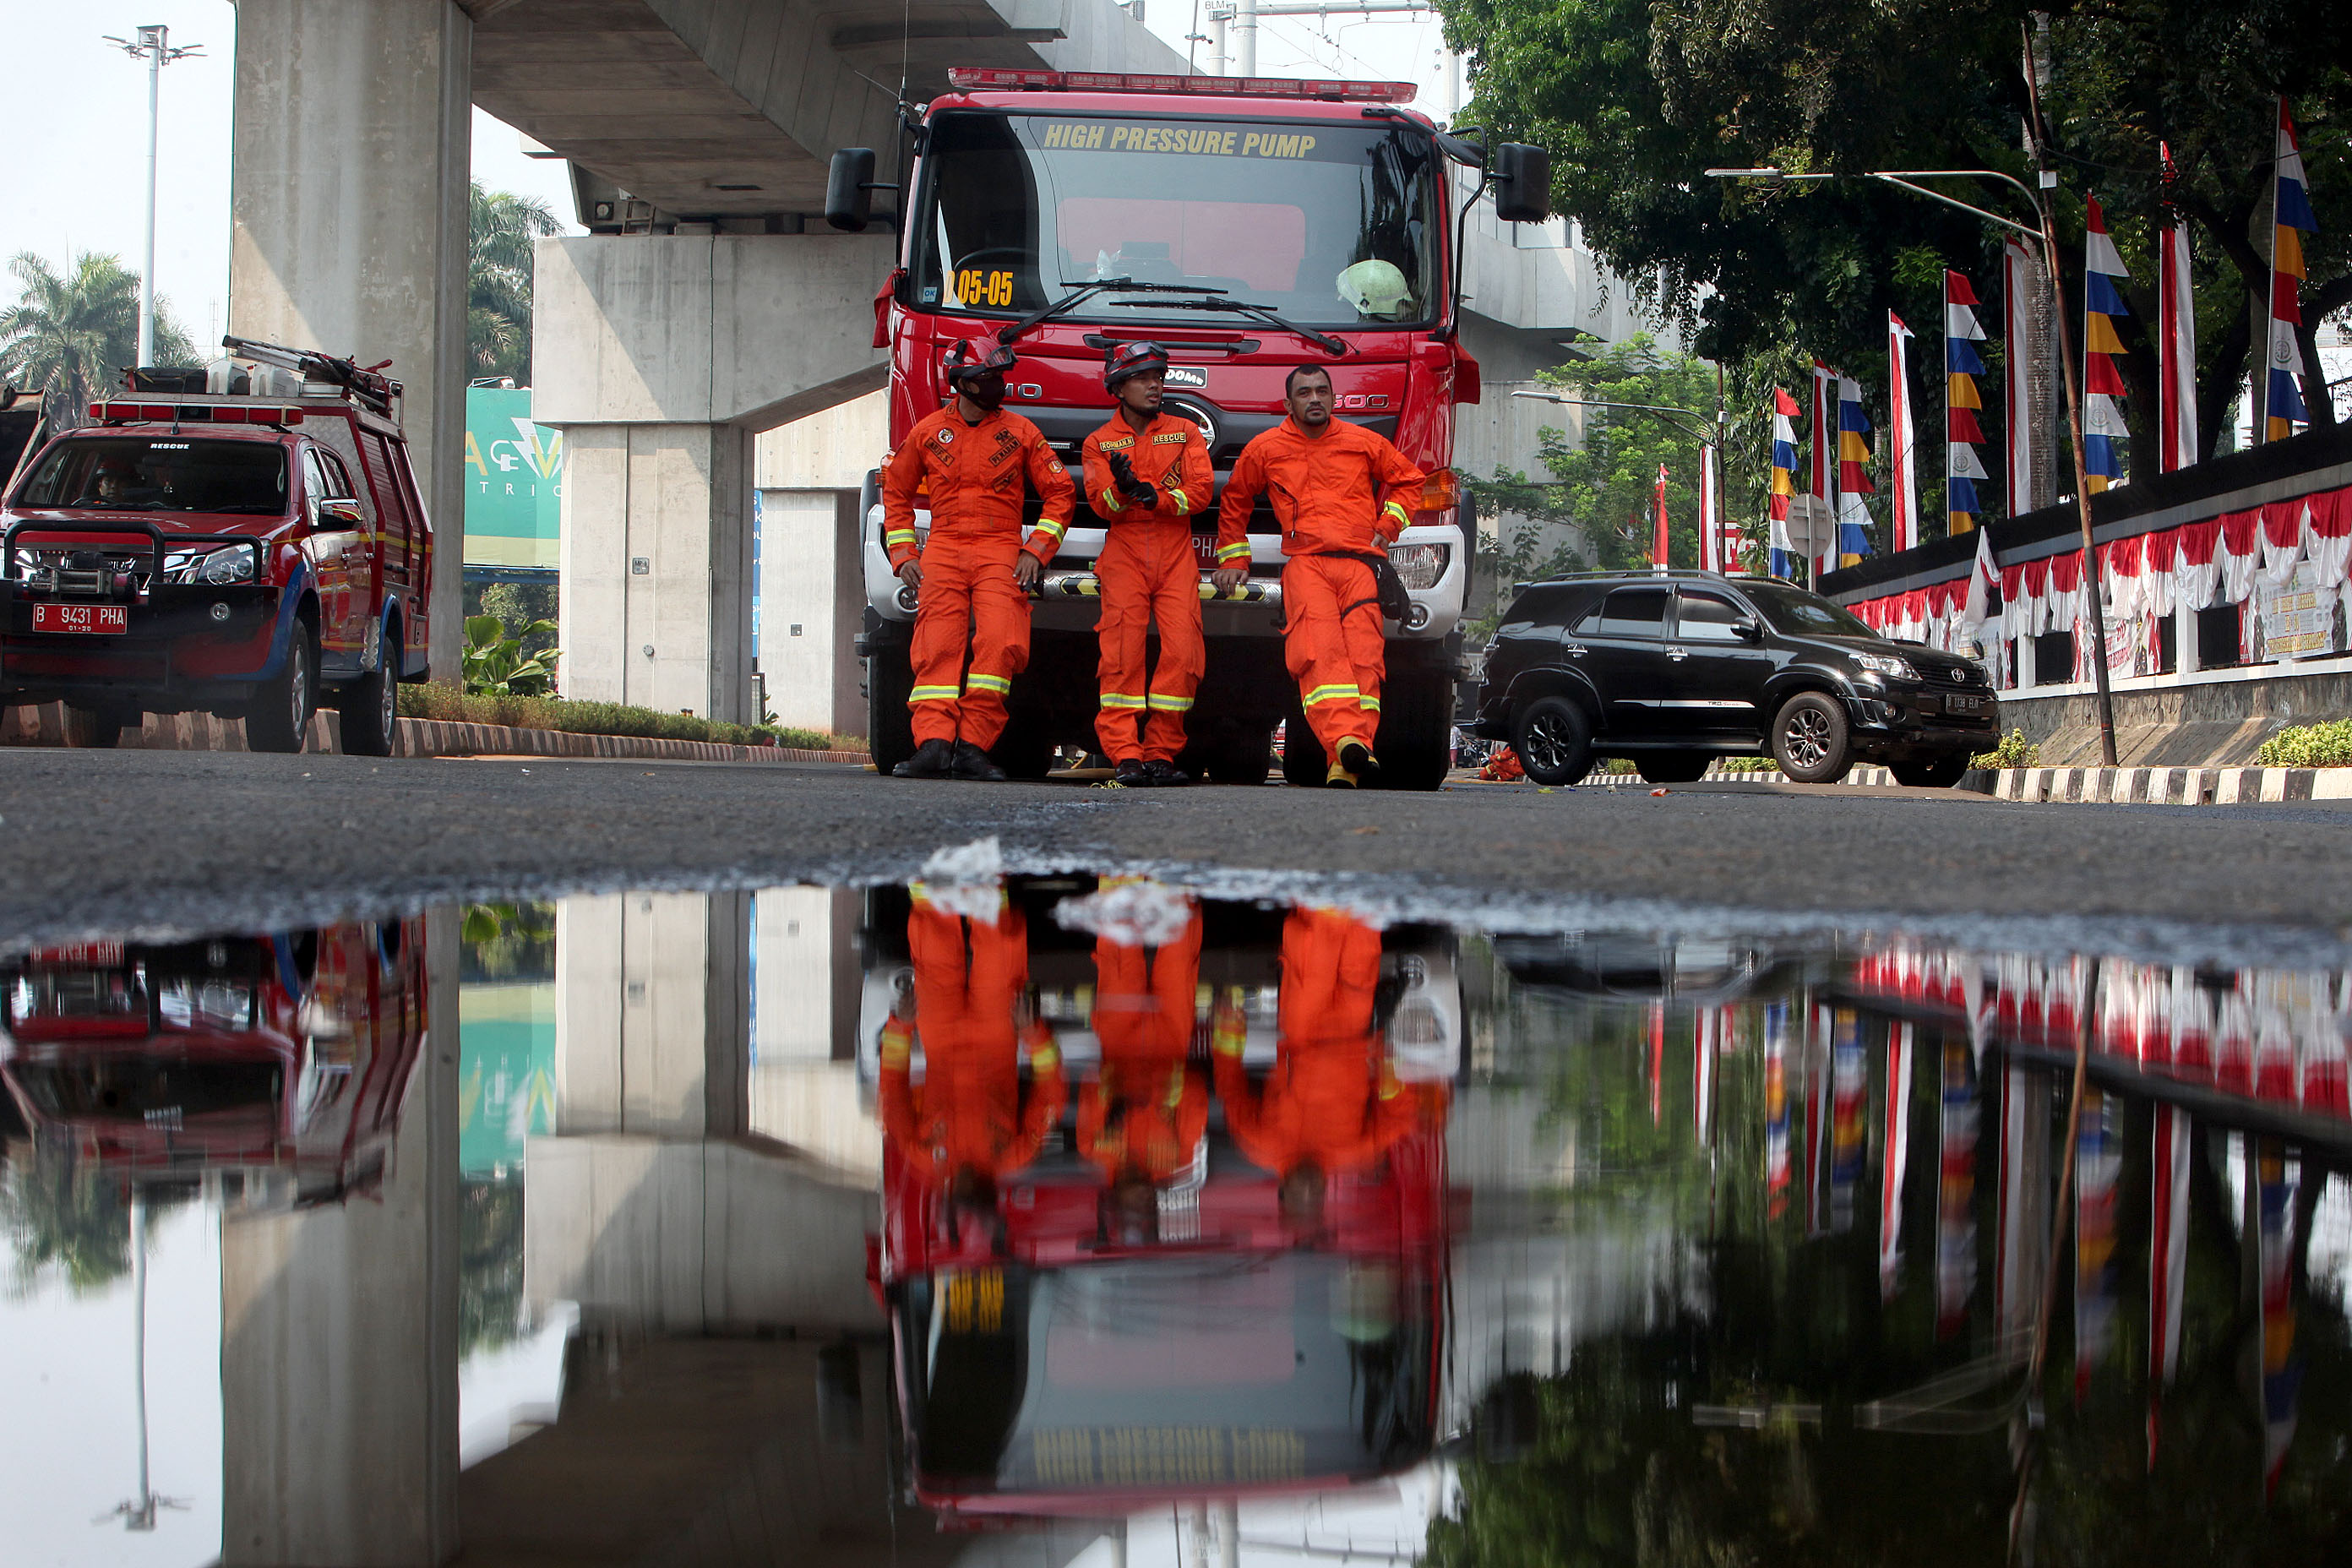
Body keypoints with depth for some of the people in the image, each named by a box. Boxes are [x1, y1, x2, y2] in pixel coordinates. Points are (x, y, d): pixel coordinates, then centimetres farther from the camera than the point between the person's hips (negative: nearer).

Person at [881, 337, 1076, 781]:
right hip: (943, 551, 1)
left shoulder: (1019, 432, 9)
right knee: (937, 648, -14)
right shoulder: (927, 432, 12)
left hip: (1000, 553, -1)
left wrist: (1036, 550, 0)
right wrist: (903, 555, 11)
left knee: (999, 644, -20)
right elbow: (896, 491, 22)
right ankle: (933, 744, -23)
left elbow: (1060, 492, 11)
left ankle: (972, 745, -18)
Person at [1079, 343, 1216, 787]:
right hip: (1124, 555, -1)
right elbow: (1102, 505, -1)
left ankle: (1161, 753, -6)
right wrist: (1121, 489, -24)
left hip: (1176, 556, 1)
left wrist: (1157, 498, -16)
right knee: (1122, 653, -13)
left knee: (1182, 651, -12)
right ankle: (1125, 755, -15)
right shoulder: (1100, 443, 11)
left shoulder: (1185, 433, 13)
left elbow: (1201, 491, 1)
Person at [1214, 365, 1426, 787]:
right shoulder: (1265, 450, 16)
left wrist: (1386, 526, 16)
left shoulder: (1363, 443, 17)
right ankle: (1343, 739, -47)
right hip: (1305, 564, -1)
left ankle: (1347, 765, -27)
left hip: (1358, 562, 1)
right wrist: (1232, 558, 25)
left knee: (1363, 653, -19)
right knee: (1321, 649, -28)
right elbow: (1234, 502, 29)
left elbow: (1408, 480, 30)